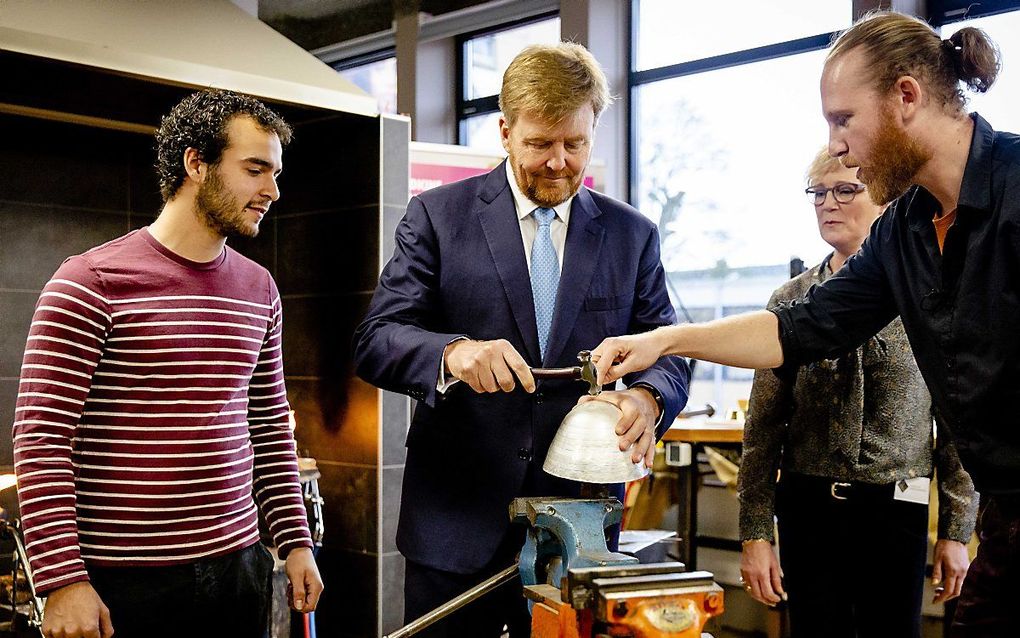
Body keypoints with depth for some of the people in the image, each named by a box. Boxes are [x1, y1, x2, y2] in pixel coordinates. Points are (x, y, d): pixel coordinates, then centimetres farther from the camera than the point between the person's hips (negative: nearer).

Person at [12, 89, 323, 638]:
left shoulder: (259, 290, 8)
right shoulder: (91, 282, -9)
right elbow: (41, 438, -11)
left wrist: (295, 541, 9)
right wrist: (61, 579, -15)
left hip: (237, 567, 5)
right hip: (121, 584, -5)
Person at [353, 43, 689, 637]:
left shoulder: (632, 233, 6)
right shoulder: (437, 215, 0)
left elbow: (669, 350, 6)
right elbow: (375, 340, -6)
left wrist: (648, 397, -18)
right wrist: (453, 353, -27)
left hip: (581, 521, 2)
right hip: (457, 522, -1)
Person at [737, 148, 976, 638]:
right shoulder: (791, 300, 3)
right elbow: (763, 425, 2)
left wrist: (957, 530, 0)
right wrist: (754, 533, -2)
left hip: (896, 507, -1)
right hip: (808, 506, 2)